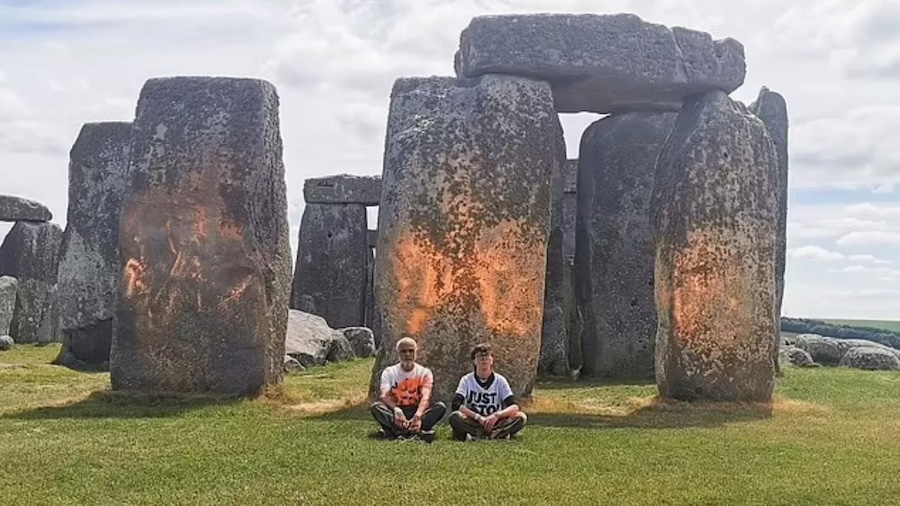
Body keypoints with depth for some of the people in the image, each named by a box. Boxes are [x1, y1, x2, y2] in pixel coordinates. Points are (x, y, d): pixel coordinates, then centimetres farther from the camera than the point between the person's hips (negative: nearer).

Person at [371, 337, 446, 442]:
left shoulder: (424, 372, 0)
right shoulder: (389, 372, 1)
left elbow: (425, 397, -18)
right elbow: (383, 396, -15)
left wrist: (418, 415, -40)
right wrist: (396, 409, -38)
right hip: (396, 414, 0)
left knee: (440, 407, -26)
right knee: (376, 406, -28)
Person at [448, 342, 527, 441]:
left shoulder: (500, 380, 2)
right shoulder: (466, 380, 1)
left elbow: (514, 406, -8)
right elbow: (455, 405, -14)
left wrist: (497, 415, -28)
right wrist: (478, 417, -25)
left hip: (495, 424, 1)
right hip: (473, 423, -1)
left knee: (521, 417, -24)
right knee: (455, 417, -32)